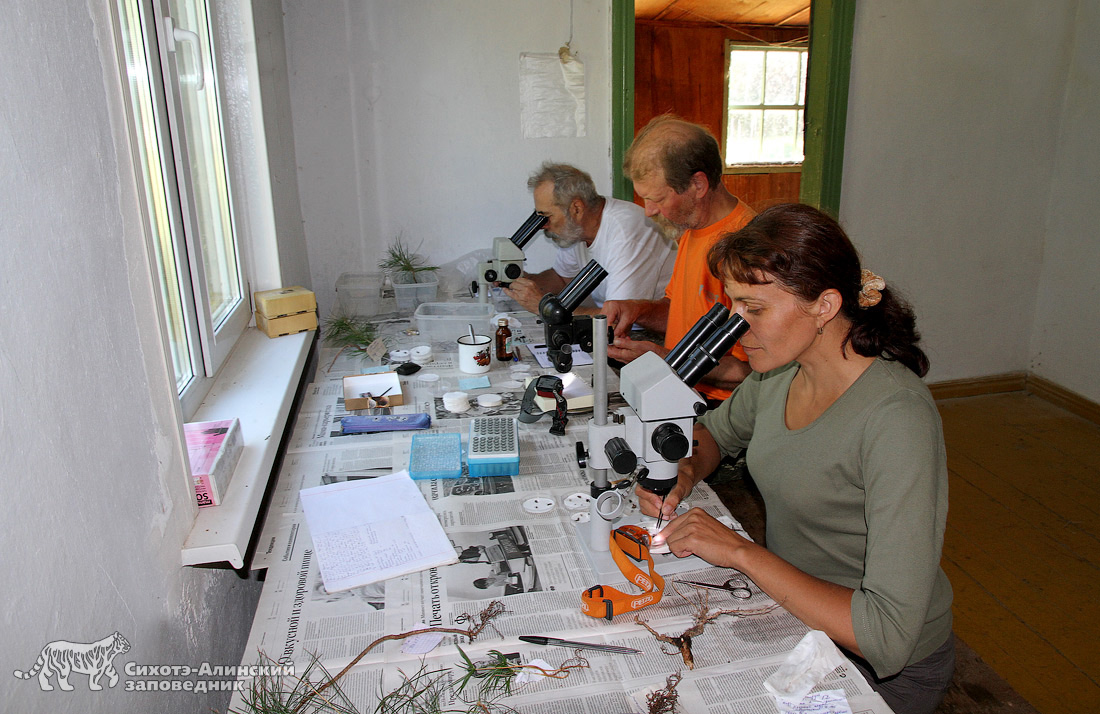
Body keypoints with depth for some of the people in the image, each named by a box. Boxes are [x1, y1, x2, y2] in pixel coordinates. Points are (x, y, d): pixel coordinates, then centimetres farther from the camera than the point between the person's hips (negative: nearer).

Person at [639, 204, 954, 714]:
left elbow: (889, 636, -32)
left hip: (883, 670, -6)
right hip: (789, 612, 6)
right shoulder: (780, 372, -7)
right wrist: (684, 473, -6)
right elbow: (715, 430, 15)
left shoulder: (896, 419, -29)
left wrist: (741, 551, -27)